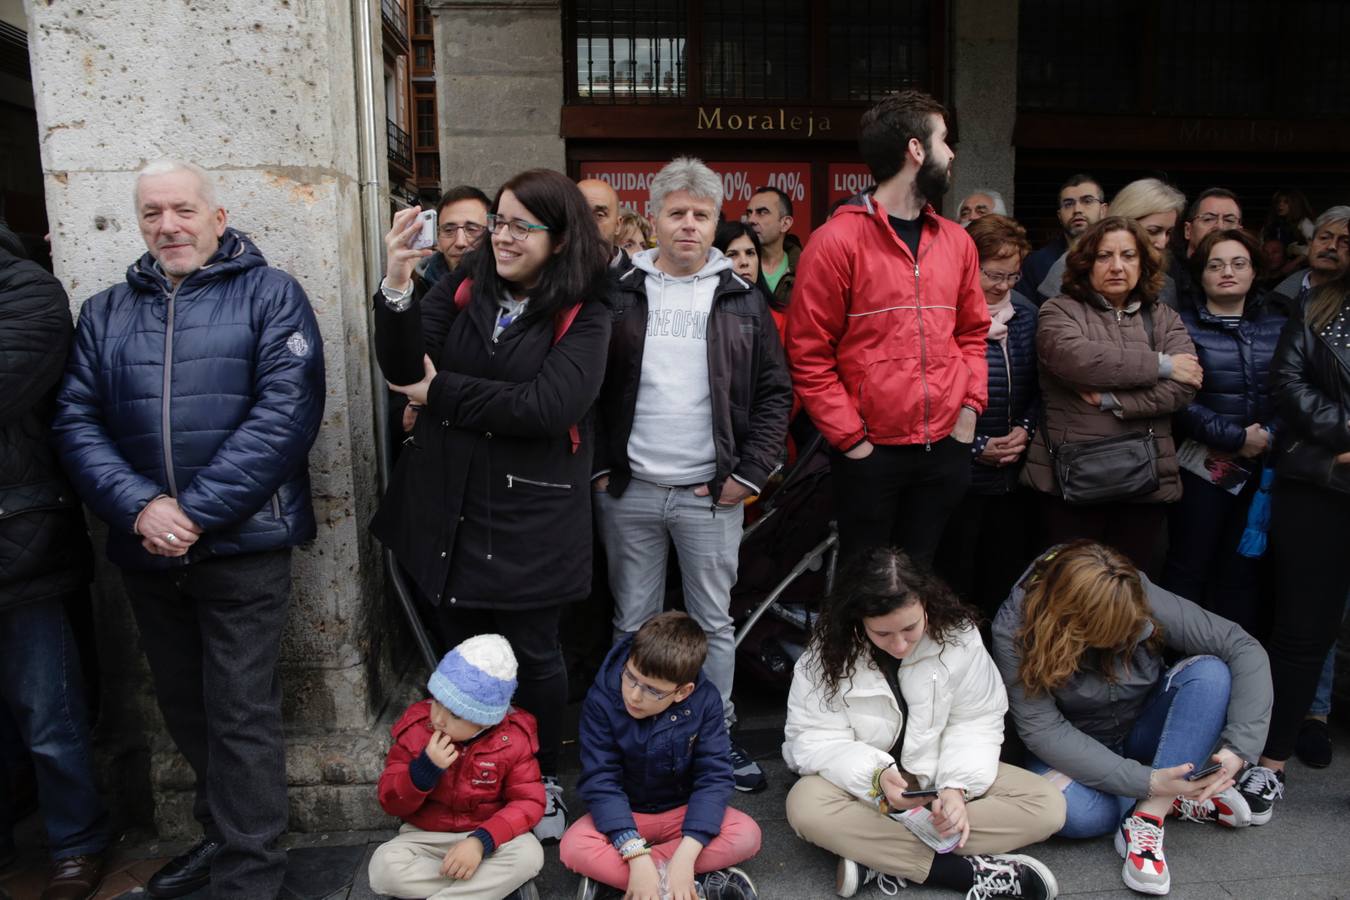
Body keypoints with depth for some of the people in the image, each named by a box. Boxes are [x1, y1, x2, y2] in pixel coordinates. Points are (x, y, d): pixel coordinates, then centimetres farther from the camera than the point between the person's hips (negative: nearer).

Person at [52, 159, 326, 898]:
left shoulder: (269, 296, -2)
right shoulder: (104, 313, 12)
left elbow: (286, 412, -13)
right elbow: (76, 423, 3)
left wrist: (196, 512, -17)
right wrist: (139, 506, -15)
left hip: (242, 546, -5)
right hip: (144, 552, 5)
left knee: (241, 718, 2)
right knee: (183, 710, 18)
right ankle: (222, 834, 38)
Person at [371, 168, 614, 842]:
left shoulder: (582, 317, -7)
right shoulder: (464, 292, 4)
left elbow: (546, 406, -21)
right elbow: (403, 368, -7)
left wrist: (441, 392, -13)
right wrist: (396, 285, -24)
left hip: (529, 515, -4)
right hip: (448, 508, 4)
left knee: (532, 653, 9)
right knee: (461, 648, 16)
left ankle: (543, 779, 33)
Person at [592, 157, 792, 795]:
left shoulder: (743, 301, 5)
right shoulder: (619, 296, 5)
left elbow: (775, 392, 4)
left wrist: (749, 473, -4)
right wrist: (598, 467, -3)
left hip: (711, 495, 0)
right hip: (627, 491, 1)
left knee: (714, 622, 10)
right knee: (634, 623, 11)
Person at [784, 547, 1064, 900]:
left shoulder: (958, 635, -16)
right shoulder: (827, 652, -20)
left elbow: (977, 722, -9)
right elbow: (813, 738, -19)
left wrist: (958, 786, -26)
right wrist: (875, 776, -35)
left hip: (939, 775, 2)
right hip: (863, 780, -2)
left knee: (1048, 805, -17)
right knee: (806, 807, -34)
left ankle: (883, 859, -26)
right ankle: (971, 872, -27)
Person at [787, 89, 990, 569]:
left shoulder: (956, 241, 10)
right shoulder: (837, 240, -9)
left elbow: (972, 332, 17)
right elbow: (808, 354, -10)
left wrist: (970, 405, 2)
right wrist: (850, 438, -13)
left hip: (945, 449, 5)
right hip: (869, 453, -5)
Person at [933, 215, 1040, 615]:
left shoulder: (1026, 314, 8)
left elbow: (1038, 385, 14)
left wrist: (1026, 427, -4)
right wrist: (974, 446, -14)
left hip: (1014, 476, 6)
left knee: (1005, 578, 14)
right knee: (955, 581, 5)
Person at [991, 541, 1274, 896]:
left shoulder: (1142, 600, -23)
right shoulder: (1015, 630, -27)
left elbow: (1245, 648, -21)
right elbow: (1043, 730, -27)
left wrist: (1239, 748, -32)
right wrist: (1145, 782, -34)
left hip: (1142, 733, 3)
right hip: (1075, 750, -2)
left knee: (1210, 672, -27)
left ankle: (1145, 823, -26)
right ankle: (1180, 801, -10)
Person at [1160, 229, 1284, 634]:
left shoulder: (1277, 326, 11)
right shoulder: (1184, 325, -2)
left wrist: (1269, 437, -12)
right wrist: (1237, 437, -13)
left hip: (1263, 466, 4)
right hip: (1202, 464, -3)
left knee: (1242, 571, 10)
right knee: (1187, 569, 2)